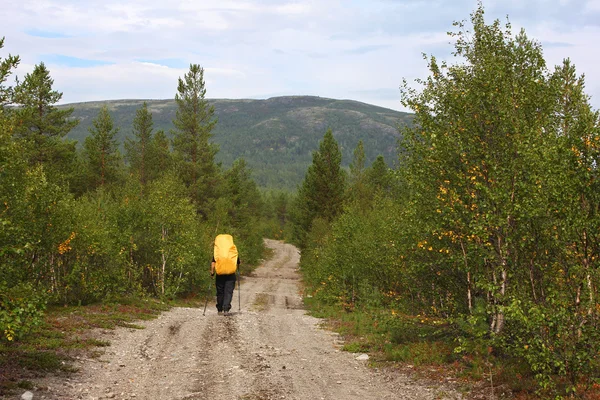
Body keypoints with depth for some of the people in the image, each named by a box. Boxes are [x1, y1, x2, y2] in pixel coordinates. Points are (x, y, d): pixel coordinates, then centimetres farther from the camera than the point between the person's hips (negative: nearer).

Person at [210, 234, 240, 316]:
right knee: (228, 292, -1)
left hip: (220, 275, 0)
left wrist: (212, 272, 3)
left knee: (220, 293, 11)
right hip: (231, 275, 0)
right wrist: (235, 270, 29)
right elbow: (238, 263, 11)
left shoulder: (216, 251, 1)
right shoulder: (234, 251, 5)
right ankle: (226, 309, -14)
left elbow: (213, 263, -6)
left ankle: (220, 310, 17)